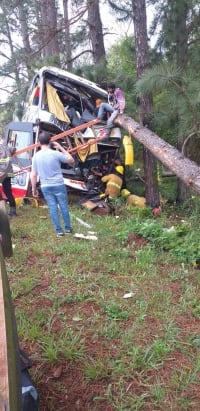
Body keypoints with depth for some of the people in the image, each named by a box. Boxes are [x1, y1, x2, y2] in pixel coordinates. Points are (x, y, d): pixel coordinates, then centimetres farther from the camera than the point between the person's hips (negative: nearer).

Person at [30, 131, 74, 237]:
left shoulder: (36, 156, -3)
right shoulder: (55, 153, -12)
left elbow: (33, 175, -1)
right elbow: (71, 160, 2)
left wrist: (34, 188, 10)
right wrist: (61, 148, 4)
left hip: (45, 186, 3)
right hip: (58, 185, -2)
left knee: (53, 208, 9)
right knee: (64, 206, 11)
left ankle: (59, 231, 13)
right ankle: (68, 228, 21)